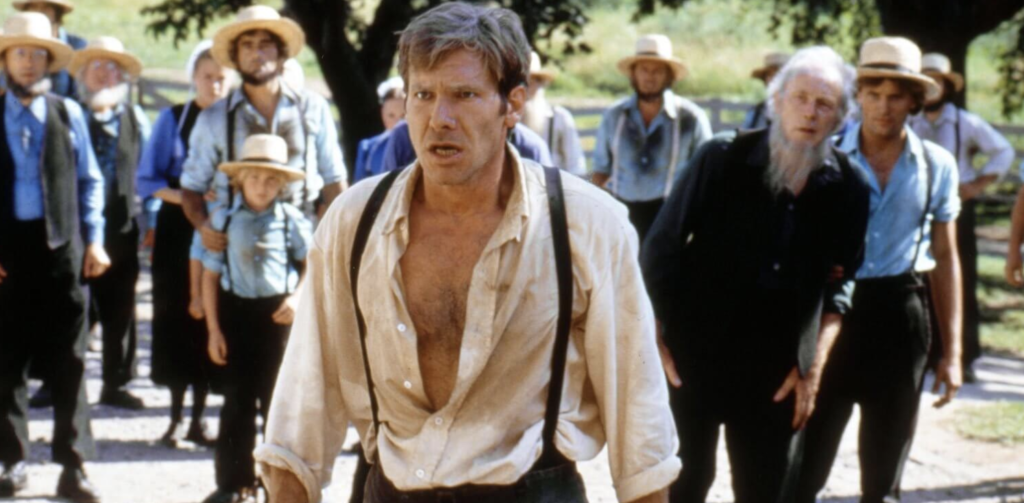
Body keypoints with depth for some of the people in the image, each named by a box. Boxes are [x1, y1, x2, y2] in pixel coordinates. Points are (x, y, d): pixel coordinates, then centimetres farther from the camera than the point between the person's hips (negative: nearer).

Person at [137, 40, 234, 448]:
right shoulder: (172, 119, 2)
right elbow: (148, 179, 0)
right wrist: (181, 197, -17)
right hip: (177, 229, 0)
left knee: (208, 320, 1)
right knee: (176, 319, 1)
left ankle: (198, 419, 10)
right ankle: (176, 417, 8)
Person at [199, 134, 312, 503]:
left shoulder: (292, 220, -2)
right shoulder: (224, 220, 1)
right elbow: (210, 275, 3)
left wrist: (297, 298, -10)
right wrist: (214, 329, 0)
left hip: (278, 315, -1)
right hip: (237, 311, 1)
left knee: (277, 397, 3)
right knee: (237, 400, 4)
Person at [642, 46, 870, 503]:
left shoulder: (846, 189, -1)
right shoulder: (722, 160, -7)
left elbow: (839, 283, 6)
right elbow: (663, 246, -3)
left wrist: (814, 366, -1)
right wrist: (657, 338, -6)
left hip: (778, 375, 2)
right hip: (694, 355, -2)